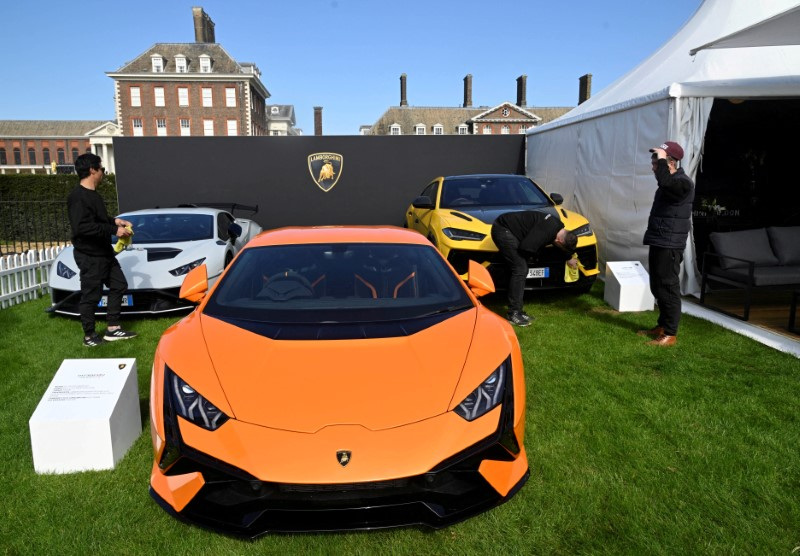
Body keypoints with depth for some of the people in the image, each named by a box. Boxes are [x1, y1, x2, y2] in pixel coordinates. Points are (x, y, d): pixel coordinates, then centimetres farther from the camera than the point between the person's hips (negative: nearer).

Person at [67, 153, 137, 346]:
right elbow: (82, 227, -30)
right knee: (91, 296, 1)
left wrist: (114, 221, 8)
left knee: (119, 285, 13)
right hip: (89, 256, -10)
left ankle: (113, 329, 20)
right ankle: (89, 336, 16)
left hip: (104, 252, 10)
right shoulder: (78, 197, -21)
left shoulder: (92, 194, 11)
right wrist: (114, 230, -27)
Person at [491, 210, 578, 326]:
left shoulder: (558, 225, 3)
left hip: (508, 229, 10)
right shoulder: (545, 231, -28)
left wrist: (568, 259, 40)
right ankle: (513, 313, -10)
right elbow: (524, 247, -27)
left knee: (522, 269, 7)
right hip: (503, 229, -10)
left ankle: (516, 311, 12)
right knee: (520, 269, -14)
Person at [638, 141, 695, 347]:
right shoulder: (670, 181, 16)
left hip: (669, 245, -10)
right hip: (659, 243, 10)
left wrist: (661, 160, -26)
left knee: (668, 288, -8)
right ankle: (662, 326, 26)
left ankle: (670, 334, -3)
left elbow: (665, 183, -39)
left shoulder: (682, 182, -16)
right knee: (657, 287, 15)